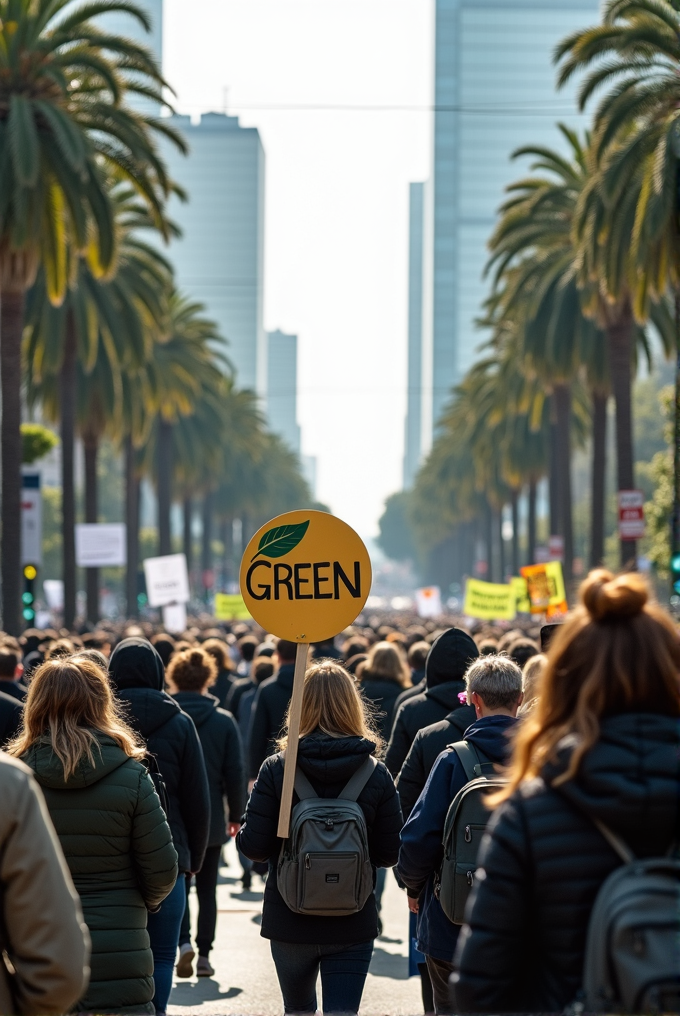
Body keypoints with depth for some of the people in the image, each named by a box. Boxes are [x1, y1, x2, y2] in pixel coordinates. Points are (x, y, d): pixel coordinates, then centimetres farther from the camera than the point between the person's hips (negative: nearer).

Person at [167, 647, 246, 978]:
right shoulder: (224, 721, -4)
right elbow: (235, 773, -3)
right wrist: (235, 815, 8)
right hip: (211, 820, 1)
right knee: (207, 888, 12)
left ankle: (184, 941, -12)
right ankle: (204, 955, 9)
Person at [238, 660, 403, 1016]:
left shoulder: (276, 768, -10)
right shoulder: (376, 774, -7)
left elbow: (254, 846, -12)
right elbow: (390, 853, -4)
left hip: (289, 921, 1)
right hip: (352, 924, -1)